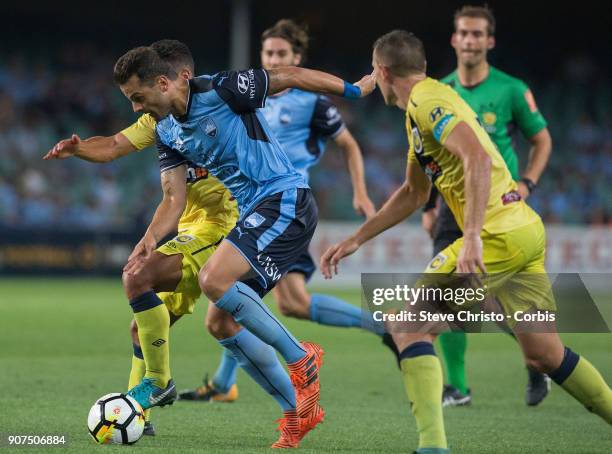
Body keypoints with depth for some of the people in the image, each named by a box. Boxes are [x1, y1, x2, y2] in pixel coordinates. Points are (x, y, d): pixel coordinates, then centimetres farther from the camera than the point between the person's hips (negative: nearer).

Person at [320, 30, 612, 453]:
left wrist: (472, 236, -31)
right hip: (525, 231, 10)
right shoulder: (424, 106, 21)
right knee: (545, 355, 16)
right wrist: (356, 240, 31)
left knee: (409, 327, -6)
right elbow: (414, 193, 31)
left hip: (500, 234, -10)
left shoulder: (427, 100, -9)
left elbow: (478, 158, -25)